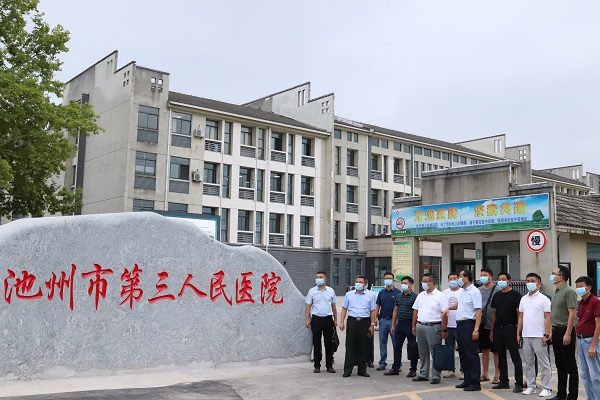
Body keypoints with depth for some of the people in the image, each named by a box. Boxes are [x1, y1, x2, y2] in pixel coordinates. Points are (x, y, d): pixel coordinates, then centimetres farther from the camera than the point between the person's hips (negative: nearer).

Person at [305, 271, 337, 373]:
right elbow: (308, 306, 4)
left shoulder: (331, 291, 8)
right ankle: (317, 366, 10)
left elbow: (333, 306, 14)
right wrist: (307, 320, -3)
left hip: (328, 319, 1)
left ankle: (329, 365, 11)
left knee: (329, 343, 4)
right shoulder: (312, 291, 4)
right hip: (316, 319, -1)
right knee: (317, 344, 3)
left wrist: (335, 320, 11)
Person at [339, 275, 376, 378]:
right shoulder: (349, 295, 9)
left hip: (364, 322, 0)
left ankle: (362, 370, 13)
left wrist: (372, 325, 2)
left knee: (363, 346, 5)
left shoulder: (370, 296, 8)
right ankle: (347, 369, 2)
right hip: (352, 321, 0)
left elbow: (372, 311, 8)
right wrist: (342, 322, 1)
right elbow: (344, 309, 10)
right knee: (350, 346, -2)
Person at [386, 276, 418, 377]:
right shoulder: (399, 297, 13)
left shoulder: (414, 296, -7)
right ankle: (395, 368, 16)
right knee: (397, 347, 9)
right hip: (400, 323, 6)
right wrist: (393, 325, 13)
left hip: (410, 324, -6)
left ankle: (413, 370, 11)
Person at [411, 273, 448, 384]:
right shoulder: (420, 295, 13)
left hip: (433, 327, -6)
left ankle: (436, 376, 6)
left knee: (435, 353, -2)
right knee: (423, 353, 13)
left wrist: (444, 330, -13)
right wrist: (414, 326, 11)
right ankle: (423, 374, 21)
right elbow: (415, 311, 17)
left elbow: (444, 314, -9)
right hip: (420, 326, 6)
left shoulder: (440, 296, -6)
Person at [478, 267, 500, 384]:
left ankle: (497, 375, 8)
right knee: (484, 350, 13)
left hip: (493, 325, -6)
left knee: (496, 351, 1)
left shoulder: (497, 290, -6)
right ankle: (485, 374, 22)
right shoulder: (478, 290, 12)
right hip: (482, 325, 6)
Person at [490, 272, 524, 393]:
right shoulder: (496, 295, 13)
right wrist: (492, 330, 13)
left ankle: (519, 384, -1)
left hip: (510, 328, -6)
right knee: (501, 357, 12)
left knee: (515, 357, -4)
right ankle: (504, 381, 20)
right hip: (498, 329, 6)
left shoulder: (515, 295, -5)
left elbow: (519, 313, -8)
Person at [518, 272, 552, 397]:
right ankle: (531, 386, 19)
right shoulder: (523, 299, 13)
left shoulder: (543, 299, -4)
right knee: (529, 362, 11)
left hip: (539, 336, -6)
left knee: (543, 363, -1)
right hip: (526, 335, 6)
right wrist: (518, 333, 12)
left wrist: (546, 335, -13)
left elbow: (547, 318, -7)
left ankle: (546, 388, 5)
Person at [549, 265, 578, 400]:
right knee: (560, 365, 14)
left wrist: (568, 334, -21)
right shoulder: (557, 292, 15)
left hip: (565, 331, -9)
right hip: (556, 331, 9)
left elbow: (572, 314, -18)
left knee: (570, 366, -2)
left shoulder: (568, 291, -13)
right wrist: (553, 331, 17)